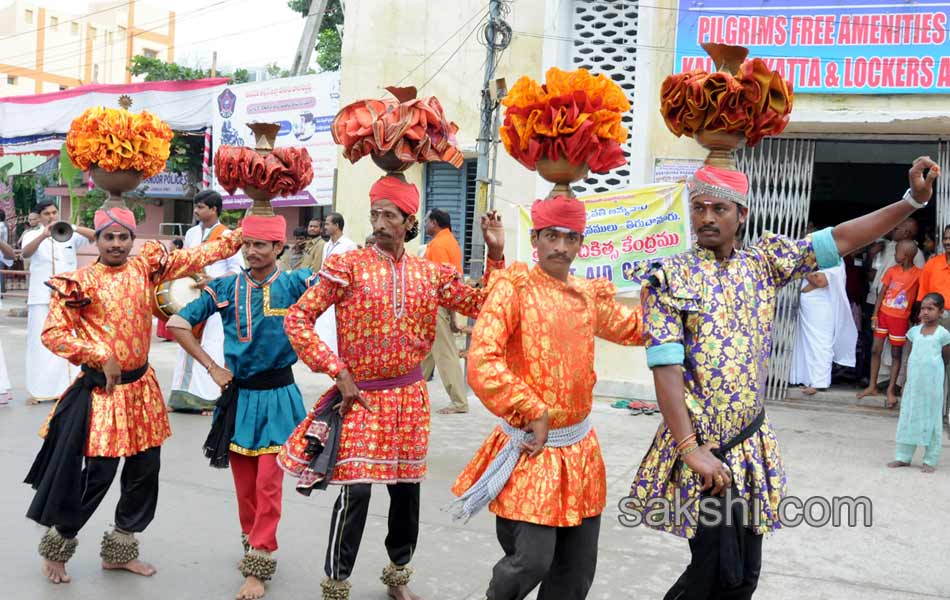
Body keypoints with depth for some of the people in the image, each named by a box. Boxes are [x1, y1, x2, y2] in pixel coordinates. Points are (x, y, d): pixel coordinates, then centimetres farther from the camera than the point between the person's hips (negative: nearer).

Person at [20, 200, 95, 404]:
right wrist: (44, 235, -35)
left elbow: (95, 236, -6)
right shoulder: (33, 235, 4)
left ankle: (68, 388, 5)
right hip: (41, 297, -1)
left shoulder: (70, 234, 7)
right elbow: (26, 253, -17)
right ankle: (38, 391, 4)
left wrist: (73, 228, -23)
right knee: (40, 343, 0)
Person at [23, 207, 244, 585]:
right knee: (98, 474, -3)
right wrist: (101, 357, -15)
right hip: (101, 388, -5)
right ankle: (56, 548, 22)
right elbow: (53, 334, -9)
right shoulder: (80, 282, -8)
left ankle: (119, 551, 28)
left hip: (141, 386, 5)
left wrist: (240, 235, 1)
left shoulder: (145, 268, 4)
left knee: (145, 469, 10)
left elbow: (197, 257, 6)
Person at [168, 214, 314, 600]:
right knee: (243, 481, 13)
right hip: (238, 394, 3)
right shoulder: (226, 288, -1)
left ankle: (258, 565, 7)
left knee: (268, 483, -3)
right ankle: (253, 542, 34)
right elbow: (178, 324, 4)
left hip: (277, 396, -3)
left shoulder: (294, 284, -7)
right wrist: (211, 367, 0)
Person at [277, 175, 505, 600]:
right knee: (356, 489, -8)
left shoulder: (431, 273, 4)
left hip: (409, 397, 4)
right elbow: (297, 319, -10)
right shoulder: (349, 265, -8)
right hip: (361, 395, -4)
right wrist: (337, 372, -14)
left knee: (406, 487, 13)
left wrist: (496, 255, -2)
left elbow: (482, 308, 8)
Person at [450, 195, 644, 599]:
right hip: (532, 446, -6)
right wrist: (533, 413, -16)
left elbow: (632, 329, 26)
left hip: (579, 447, 6)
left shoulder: (590, 296, 9)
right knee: (532, 561, -10)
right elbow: (482, 362, -17)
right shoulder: (514, 285, -8)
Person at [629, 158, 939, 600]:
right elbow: (666, 366, -14)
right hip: (700, 447, -5)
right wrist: (690, 448, -21)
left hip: (752, 446, 5)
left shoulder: (764, 261, 7)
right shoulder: (669, 277, -6)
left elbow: (840, 239, 4)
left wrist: (913, 199, -6)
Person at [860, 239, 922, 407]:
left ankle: (891, 390, 13)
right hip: (883, 314, 4)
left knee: (896, 354, 5)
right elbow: (882, 292, 2)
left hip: (900, 319, -4)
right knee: (875, 350, 6)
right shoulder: (892, 270, 0)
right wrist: (875, 314, -1)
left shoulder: (918, 274, -10)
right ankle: (872, 386, 16)